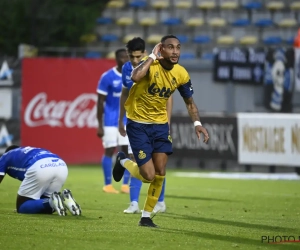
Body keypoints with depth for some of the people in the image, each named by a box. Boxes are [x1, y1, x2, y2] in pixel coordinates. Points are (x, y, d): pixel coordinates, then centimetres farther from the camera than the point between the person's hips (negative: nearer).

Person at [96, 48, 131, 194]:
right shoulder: (107, 77, -9)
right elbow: (100, 102, -6)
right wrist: (99, 125, -9)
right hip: (110, 121, -4)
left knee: (128, 151, 1)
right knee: (109, 150, -2)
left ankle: (126, 185, 7)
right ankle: (107, 185, 5)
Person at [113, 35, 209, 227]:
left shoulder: (181, 74, -5)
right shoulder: (150, 65, -20)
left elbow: (189, 102, 9)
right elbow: (135, 76, -44)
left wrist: (197, 123, -7)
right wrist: (153, 56, -31)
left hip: (160, 125, 5)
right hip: (138, 124, -5)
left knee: (160, 173, 0)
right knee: (148, 175, -8)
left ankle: (146, 216, 17)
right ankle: (123, 162, 25)